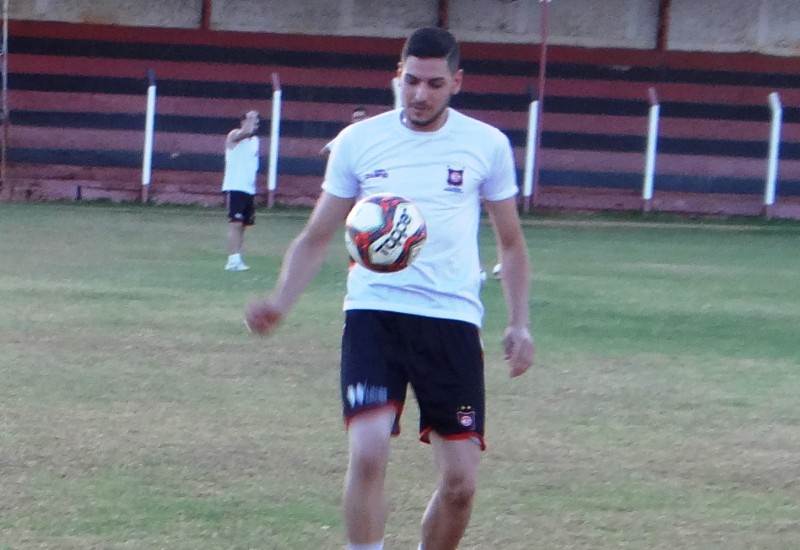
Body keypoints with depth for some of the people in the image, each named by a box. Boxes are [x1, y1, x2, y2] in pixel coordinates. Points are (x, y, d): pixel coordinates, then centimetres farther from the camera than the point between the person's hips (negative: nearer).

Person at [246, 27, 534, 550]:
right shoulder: (359, 141, 4)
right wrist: (280, 302, -6)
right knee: (368, 452, -20)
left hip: (452, 317, 1)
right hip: (374, 311, -1)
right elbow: (316, 237, 10)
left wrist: (519, 323, 6)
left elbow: (511, 242, 16)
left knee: (461, 481, -2)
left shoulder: (487, 145, 5)